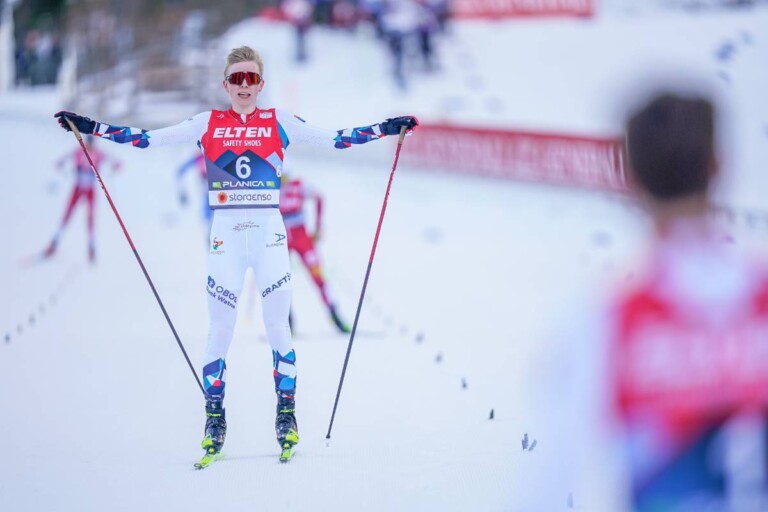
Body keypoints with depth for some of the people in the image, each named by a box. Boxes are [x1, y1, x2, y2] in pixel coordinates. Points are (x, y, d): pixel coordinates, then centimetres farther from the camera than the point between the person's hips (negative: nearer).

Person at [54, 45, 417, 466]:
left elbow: (334, 138, 1)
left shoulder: (279, 123, 5)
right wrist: (90, 127, -1)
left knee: (277, 326, -2)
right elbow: (148, 138, 5)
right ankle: (214, 422, 7)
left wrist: (386, 129, -9)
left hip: (269, 234, -1)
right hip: (225, 235, 1)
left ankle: (286, 416, 7)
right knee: (220, 330, 0)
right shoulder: (207, 125, 6)